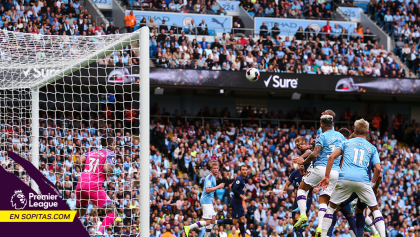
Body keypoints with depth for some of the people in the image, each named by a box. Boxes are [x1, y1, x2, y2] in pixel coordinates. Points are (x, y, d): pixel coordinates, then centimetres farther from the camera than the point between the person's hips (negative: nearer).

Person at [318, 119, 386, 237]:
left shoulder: (346, 143, 18)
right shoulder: (372, 148, 18)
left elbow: (332, 157, 5)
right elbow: (378, 168, 6)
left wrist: (326, 177, 6)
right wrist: (372, 183, 21)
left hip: (345, 179, 0)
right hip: (363, 180, 0)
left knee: (331, 206, 17)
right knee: (375, 209, 13)